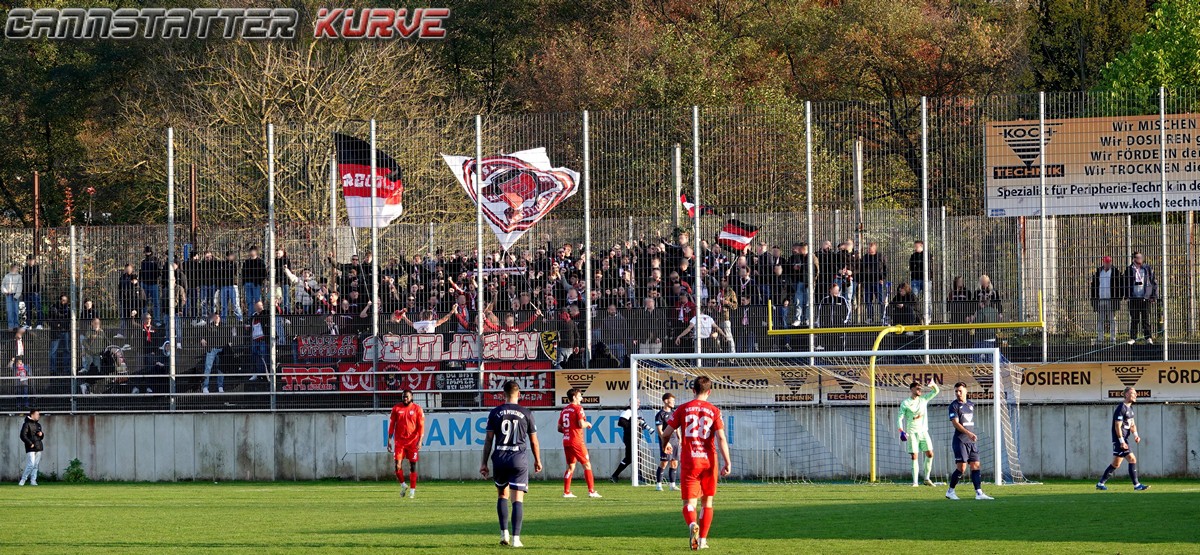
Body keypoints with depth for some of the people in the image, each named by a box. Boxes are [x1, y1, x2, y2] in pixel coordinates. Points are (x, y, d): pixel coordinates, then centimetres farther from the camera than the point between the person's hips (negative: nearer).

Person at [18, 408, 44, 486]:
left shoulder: (38, 424, 18)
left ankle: (33, 481, 11)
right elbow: (23, 436, -12)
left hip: (38, 448, 7)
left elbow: (41, 437, 26)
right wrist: (30, 443, -16)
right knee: (31, 464, -13)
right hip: (31, 448, -7)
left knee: (36, 465, 6)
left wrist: (41, 434, 2)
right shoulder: (27, 424, -5)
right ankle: (23, 480, -3)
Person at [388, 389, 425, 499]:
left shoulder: (417, 409, 0)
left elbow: (421, 426, -2)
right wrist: (389, 440, 4)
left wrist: (420, 441, -12)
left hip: (413, 441, -1)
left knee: (412, 466, 1)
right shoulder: (396, 408, 6)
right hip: (399, 441, 1)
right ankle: (403, 485, 15)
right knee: (398, 465, -7)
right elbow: (392, 425, 9)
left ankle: (412, 490, 7)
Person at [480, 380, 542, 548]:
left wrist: (484, 462, 6)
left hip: (500, 458, 1)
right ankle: (516, 537, -9)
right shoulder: (526, 413, 0)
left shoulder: (495, 413, 2)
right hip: (519, 458, -1)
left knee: (502, 494, 19)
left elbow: (488, 439, 2)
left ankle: (504, 533, 11)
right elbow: (533, 441, 6)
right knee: (518, 499, -1)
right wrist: (537, 460, 20)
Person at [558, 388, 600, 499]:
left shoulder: (564, 410, 13)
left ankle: (566, 492, 8)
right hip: (576, 441, -7)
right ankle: (591, 491, -5)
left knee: (570, 467, 13)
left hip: (566, 441, 7)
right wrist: (588, 424, 2)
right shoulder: (578, 408, -8)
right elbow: (581, 424, -18)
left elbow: (559, 428, 13)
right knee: (587, 465, -1)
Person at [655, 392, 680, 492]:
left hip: (674, 440, 7)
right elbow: (659, 430, -13)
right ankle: (658, 484, -3)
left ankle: (672, 485, 12)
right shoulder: (660, 414, -8)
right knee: (664, 463, -9)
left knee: (674, 463, 7)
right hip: (665, 441, -7)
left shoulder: (674, 412, 14)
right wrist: (666, 442, -20)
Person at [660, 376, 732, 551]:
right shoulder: (714, 411, -1)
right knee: (707, 502, 16)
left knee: (689, 502, -1)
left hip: (689, 461, 0)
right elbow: (721, 438, -9)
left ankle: (692, 524, -33)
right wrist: (727, 463, -9)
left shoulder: (683, 409, 1)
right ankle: (702, 539, 16)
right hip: (708, 461, 0)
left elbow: (666, 433, 3)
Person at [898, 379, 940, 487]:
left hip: (923, 431, 4)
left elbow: (936, 391, 6)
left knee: (930, 454, -2)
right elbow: (899, 418, -3)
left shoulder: (923, 399, 10)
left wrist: (933, 385, -17)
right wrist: (901, 431, -17)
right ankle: (915, 481, -4)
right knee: (914, 456, -7)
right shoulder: (905, 403, -1)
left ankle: (927, 479, 10)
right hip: (912, 432, -4)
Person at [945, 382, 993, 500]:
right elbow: (955, 423, -16)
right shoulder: (954, 405, -6)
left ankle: (979, 493, -3)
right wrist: (968, 434, -26)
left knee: (976, 466, 0)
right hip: (960, 441, -6)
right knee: (961, 467, -9)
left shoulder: (971, 404, 14)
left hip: (971, 441, 6)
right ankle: (950, 491, 5)